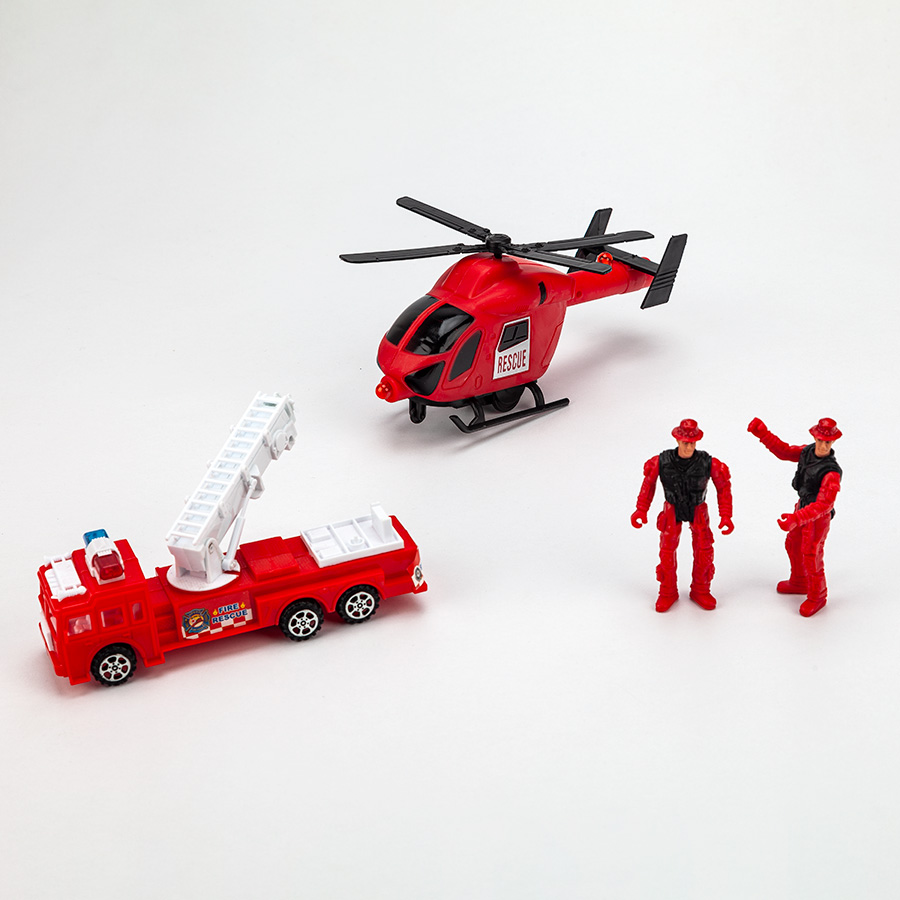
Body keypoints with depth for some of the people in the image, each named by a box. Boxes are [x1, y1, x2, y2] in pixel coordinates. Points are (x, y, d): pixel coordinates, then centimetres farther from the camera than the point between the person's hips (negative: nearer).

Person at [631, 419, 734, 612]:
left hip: (698, 511, 0)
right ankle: (668, 593, 25)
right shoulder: (661, 462, -26)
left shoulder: (708, 463, -27)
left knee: (704, 552, 4)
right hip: (672, 510, 0)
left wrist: (726, 516, -12)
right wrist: (641, 510, -3)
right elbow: (649, 482, -5)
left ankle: (700, 591, 28)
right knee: (667, 552, 4)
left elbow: (723, 487, -11)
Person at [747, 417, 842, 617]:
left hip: (818, 518, -8)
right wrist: (762, 434, -16)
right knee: (794, 546, 27)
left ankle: (817, 596, 35)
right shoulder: (809, 451, -15)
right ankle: (799, 583, 51)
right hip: (802, 507, 8)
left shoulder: (831, 472, -37)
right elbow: (785, 452, -4)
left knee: (811, 558, 9)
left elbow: (823, 505, -40)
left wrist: (796, 519, -49)